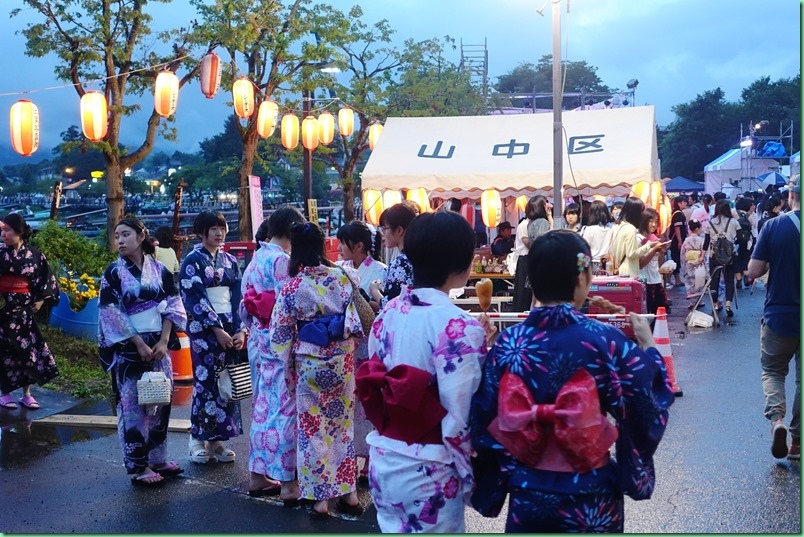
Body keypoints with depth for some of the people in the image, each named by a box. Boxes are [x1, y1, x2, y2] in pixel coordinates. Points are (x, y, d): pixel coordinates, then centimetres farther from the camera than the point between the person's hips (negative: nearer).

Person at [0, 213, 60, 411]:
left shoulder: (35, 255, -1)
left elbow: (47, 280, 7)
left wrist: (40, 301, 0)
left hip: (24, 310, 1)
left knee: (28, 350, 2)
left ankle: (26, 394, 13)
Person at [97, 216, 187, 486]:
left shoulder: (159, 269, 4)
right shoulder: (113, 272, -4)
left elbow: (173, 305, 2)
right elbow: (111, 313, -9)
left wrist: (164, 341, -9)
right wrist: (140, 344, -14)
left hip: (159, 346, 4)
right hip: (129, 348, -3)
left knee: (160, 401, 8)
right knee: (133, 404, -1)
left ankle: (157, 458, 20)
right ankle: (138, 466, 6)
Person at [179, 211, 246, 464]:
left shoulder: (230, 261, 12)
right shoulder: (193, 260, -3)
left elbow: (237, 297, 8)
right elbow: (195, 299, -10)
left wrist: (240, 329, -4)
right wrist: (217, 329, -16)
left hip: (230, 329, 5)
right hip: (204, 329, -5)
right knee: (206, 382, -5)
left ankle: (217, 439, 12)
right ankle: (199, 439, 6)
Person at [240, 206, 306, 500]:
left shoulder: (254, 259, 11)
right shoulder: (281, 260, -15)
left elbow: (245, 307, 13)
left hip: (257, 340, 9)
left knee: (263, 406, 14)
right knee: (284, 408, -4)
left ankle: (258, 475, 21)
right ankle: (286, 483, -1)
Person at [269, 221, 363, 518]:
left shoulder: (293, 286, -12)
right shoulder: (343, 277, -5)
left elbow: (280, 333, -5)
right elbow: (360, 317, 2)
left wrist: (286, 366, 8)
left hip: (310, 363, -3)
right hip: (342, 360, 3)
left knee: (313, 429, 8)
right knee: (343, 425, 15)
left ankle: (320, 497, 11)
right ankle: (348, 493, 21)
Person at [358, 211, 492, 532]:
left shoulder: (388, 313, 2)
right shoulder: (460, 327, -19)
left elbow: (372, 390, 9)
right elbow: (459, 418, -19)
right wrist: (467, 475, -6)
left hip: (383, 461, 7)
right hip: (428, 472, -6)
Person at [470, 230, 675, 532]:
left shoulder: (508, 342, -8)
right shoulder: (604, 340, -14)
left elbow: (485, 424, -3)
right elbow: (648, 407, -7)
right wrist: (647, 346, 6)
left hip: (526, 496, 2)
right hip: (590, 498, -2)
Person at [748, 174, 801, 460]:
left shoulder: (773, 226, -10)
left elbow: (753, 271, -10)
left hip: (779, 315, -1)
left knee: (773, 371, 16)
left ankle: (776, 418, -9)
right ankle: (797, 441, 18)